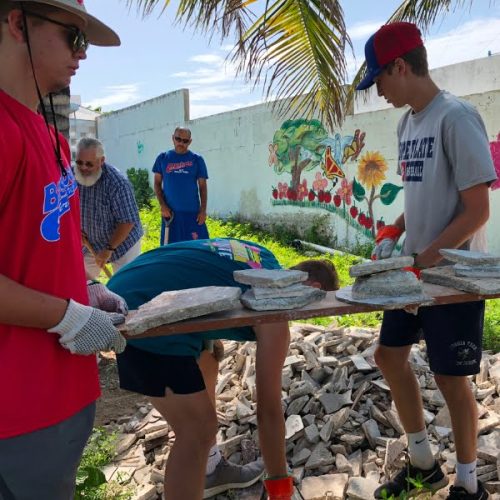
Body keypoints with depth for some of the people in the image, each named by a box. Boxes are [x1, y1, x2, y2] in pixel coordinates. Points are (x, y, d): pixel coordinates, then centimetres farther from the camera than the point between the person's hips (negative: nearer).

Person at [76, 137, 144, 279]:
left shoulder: (117, 183, -28)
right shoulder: (73, 177, -8)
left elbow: (127, 222, -25)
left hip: (122, 242, -6)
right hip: (91, 243, 6)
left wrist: (109, 249, -22)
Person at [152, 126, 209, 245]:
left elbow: (203, 186, 4)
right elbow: (157, 184, 8)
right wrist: (162, 205, -4)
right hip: (170, 212, 1)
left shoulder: (197, 159, 3)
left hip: (192, 212, -1)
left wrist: (203, 210, -4)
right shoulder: (163, 158, 5)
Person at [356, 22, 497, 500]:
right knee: (389, 356, 13)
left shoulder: (456, 117, -17)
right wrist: (391, 233, 3)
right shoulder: (407, 122, 8)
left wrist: (423, 261, -19)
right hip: (413, 270, 8)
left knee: (450, 379, 3)